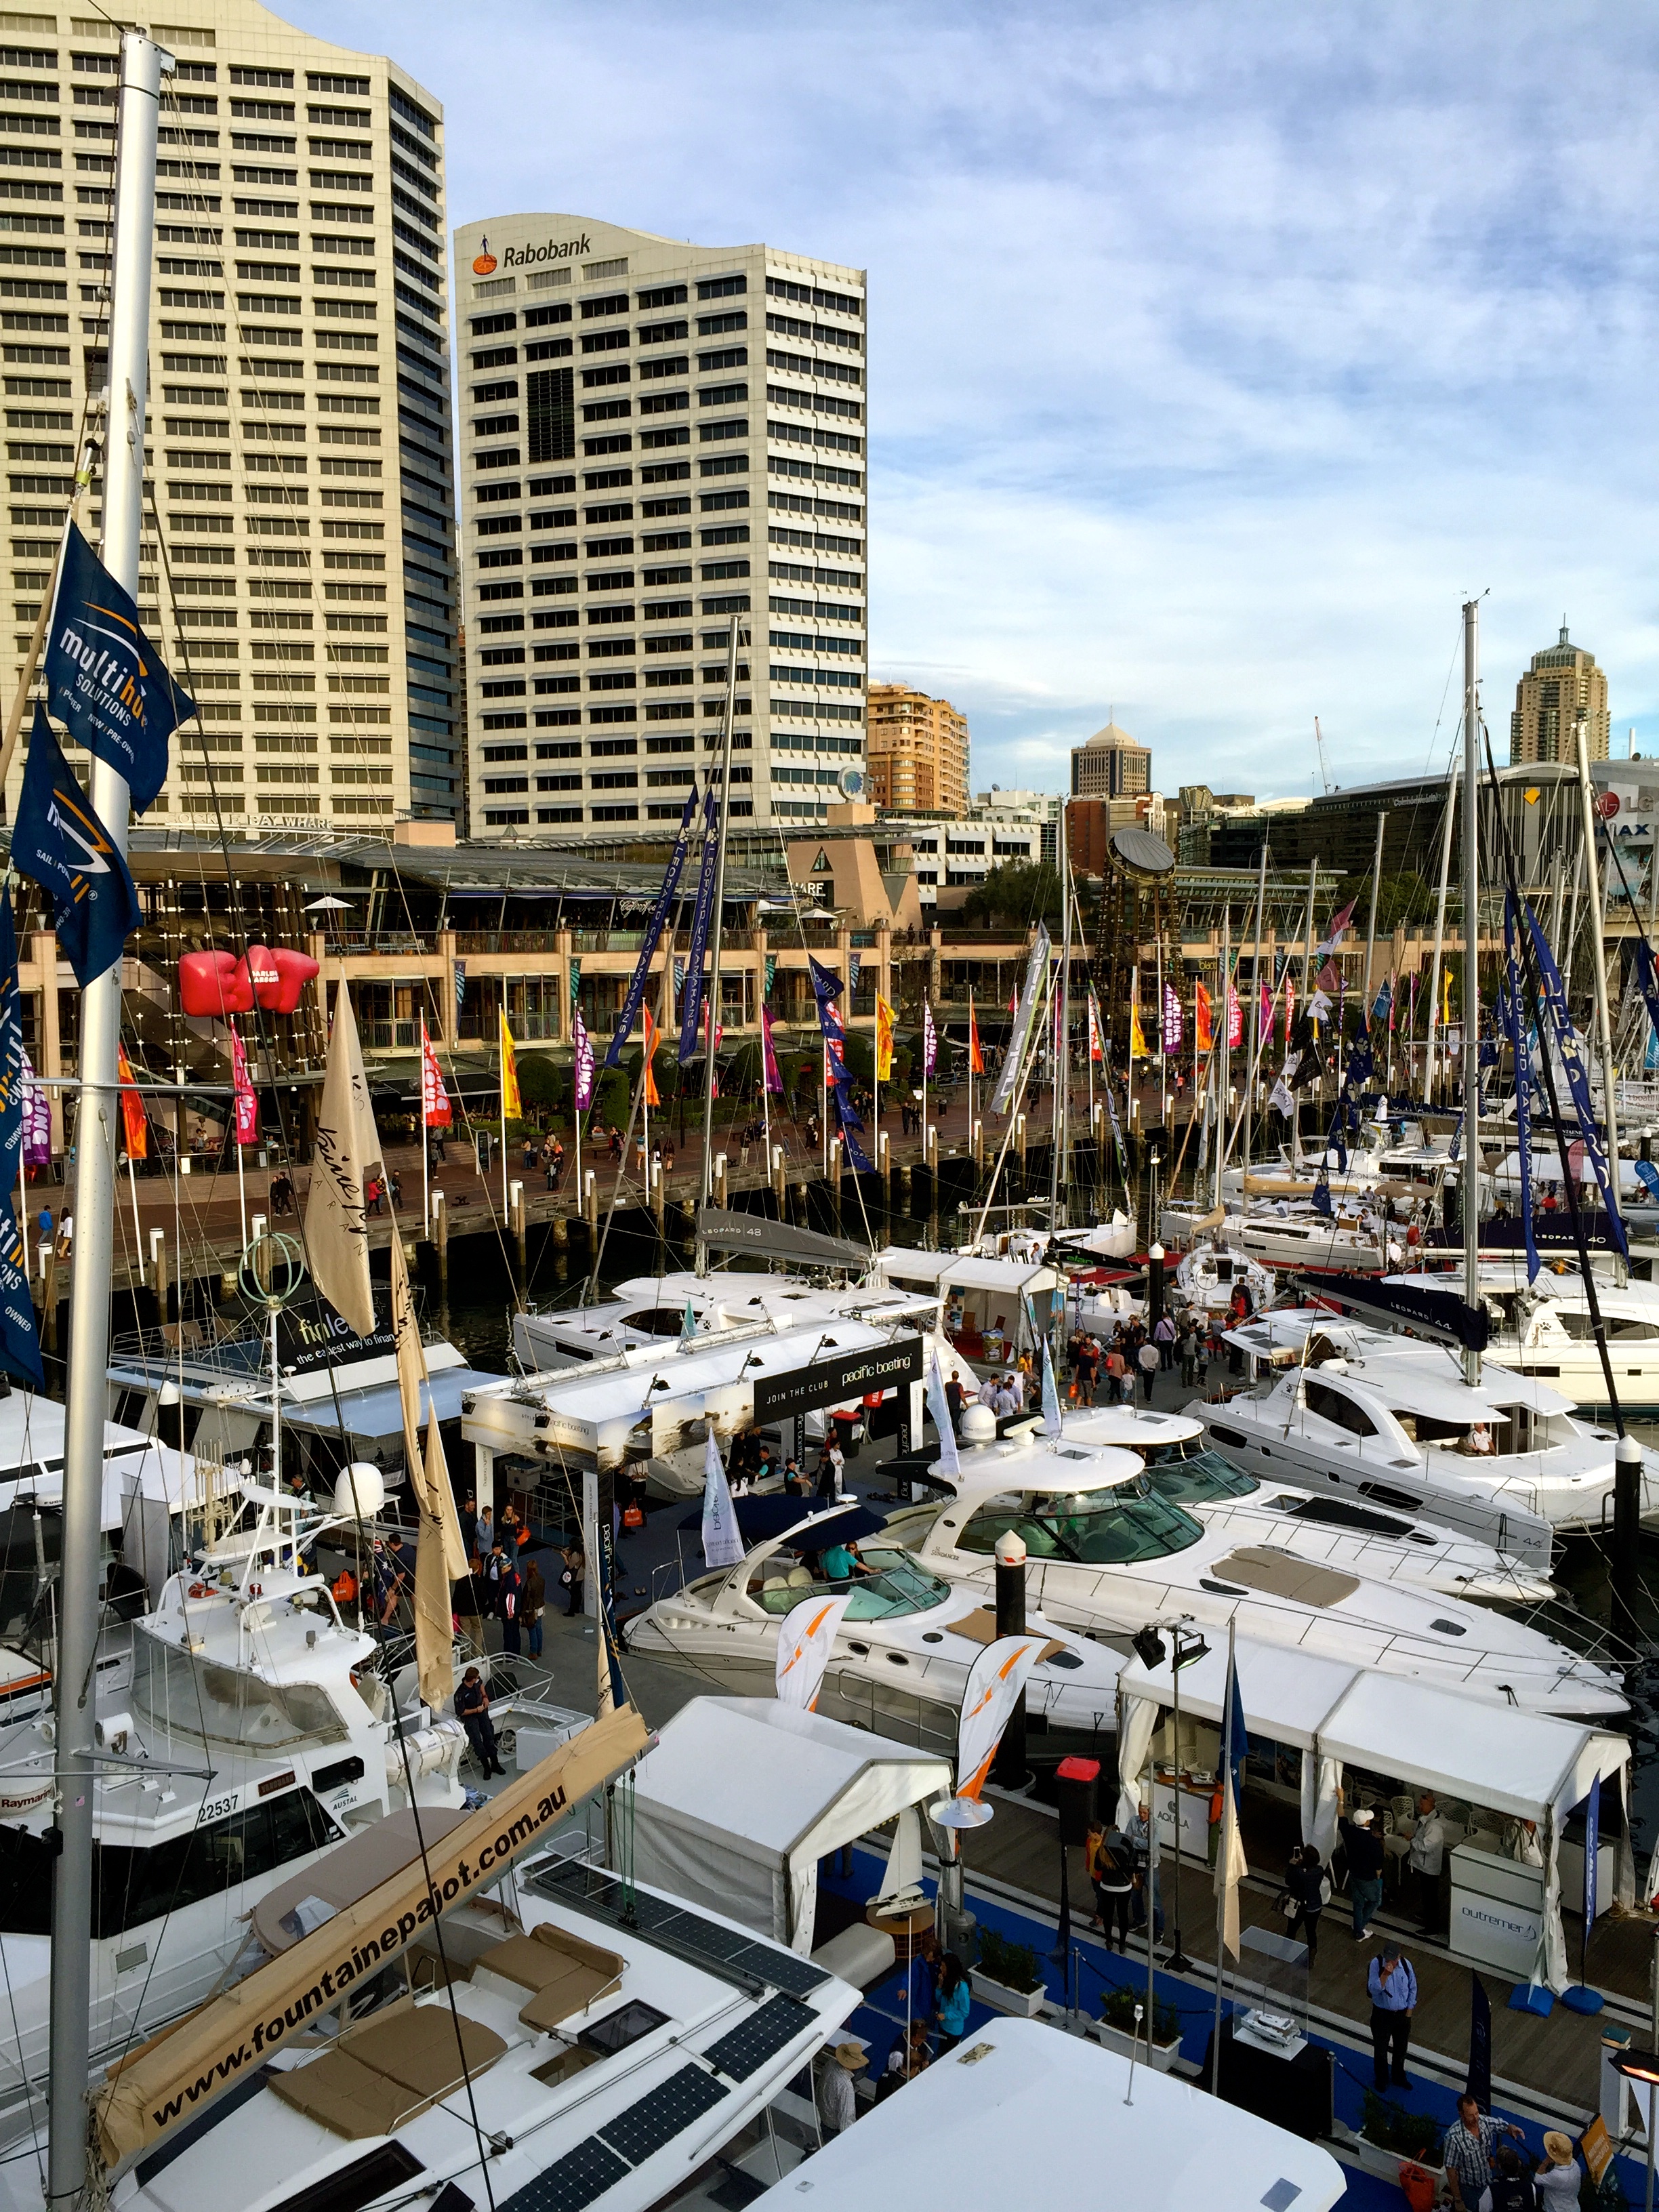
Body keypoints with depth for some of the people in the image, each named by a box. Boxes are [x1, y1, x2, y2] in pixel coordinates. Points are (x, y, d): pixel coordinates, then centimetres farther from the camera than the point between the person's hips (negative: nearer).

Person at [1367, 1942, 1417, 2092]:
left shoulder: (1406, 1965, -14)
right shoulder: (1376, 1964, -23)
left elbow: (1413, 1988, 1)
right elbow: (1373, 1989, -29)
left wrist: (1409, 2011, 2)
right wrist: (1385, 1974, -41)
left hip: (1402, 2014, 3)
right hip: (1382, 2014, -3)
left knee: (1401, 2048, 22)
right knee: (1380, 2049, 13)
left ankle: (1399, 2078, 46)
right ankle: (1381, 2079, 38)